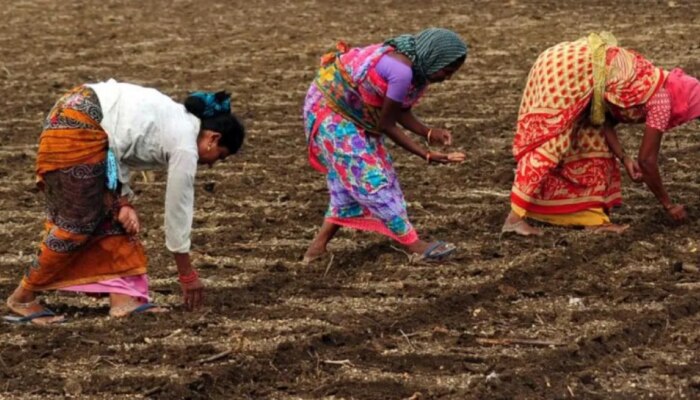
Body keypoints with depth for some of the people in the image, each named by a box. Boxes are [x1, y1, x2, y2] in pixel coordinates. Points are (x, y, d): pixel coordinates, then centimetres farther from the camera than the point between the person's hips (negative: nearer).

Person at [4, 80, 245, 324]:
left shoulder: (176, 122, 18)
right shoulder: (184, 145, -6)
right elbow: (178, 210, 0)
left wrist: (123, 203, 2)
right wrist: (187, 275, 10)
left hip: (72, 116, 10)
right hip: (77, 130, -10)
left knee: (112, 217, 9)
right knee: (80, 222, -1)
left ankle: (122, 298, 6)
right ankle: (23, 298, 10)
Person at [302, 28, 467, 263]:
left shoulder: (418, 68, -3)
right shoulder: (403, 71, -33)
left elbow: (400, 112, 3)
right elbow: (386, 124, -23)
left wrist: (429, 133, -12)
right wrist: (425, 155, -19)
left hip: (353, 115, 10)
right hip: (330, 111, -10)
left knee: (349, 183, 11)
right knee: (371, 180, -8)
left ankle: (317, 249, 16)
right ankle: (415, 246, -7)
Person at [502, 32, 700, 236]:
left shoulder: (647, 83, 19)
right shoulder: (661, 98, -4)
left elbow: (605, 119, 16)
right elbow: (647, 159, -1)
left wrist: (624, 158, 7)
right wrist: (668, 204, 8)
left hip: (565, 63, 10)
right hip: (571, 70, -10)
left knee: (591, 141, 13)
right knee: (550, 139, -9)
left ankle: (593, 217, 13)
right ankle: (516, 216, -12)